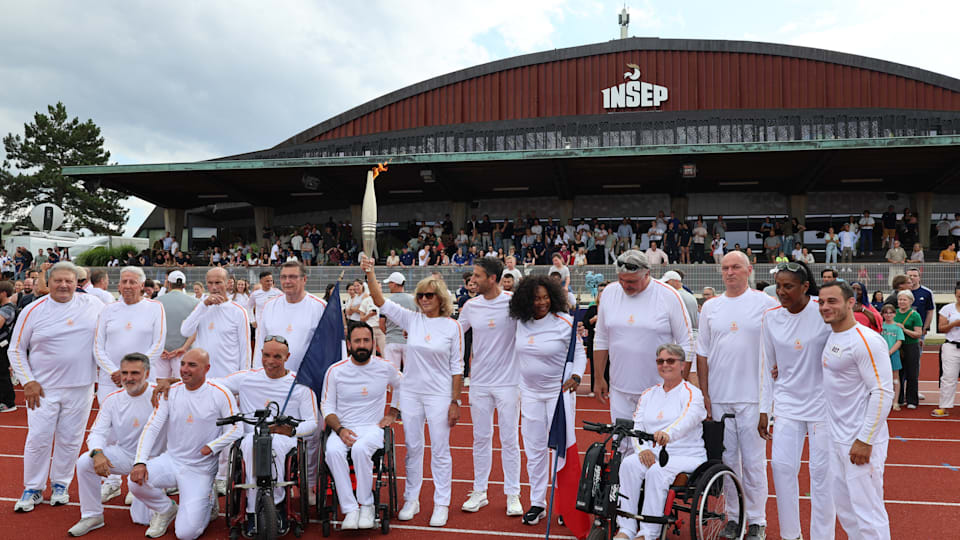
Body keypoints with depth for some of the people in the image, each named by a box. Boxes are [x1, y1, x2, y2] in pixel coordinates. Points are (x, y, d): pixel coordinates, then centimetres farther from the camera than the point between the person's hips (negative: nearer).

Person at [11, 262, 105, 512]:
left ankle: (60, 484, 26)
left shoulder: (93, 304, 0)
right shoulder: (33, 310, -2)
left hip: (80, 388, 1)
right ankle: (33, 488, 19)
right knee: (38, 439, 1)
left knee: (70, 440, 9)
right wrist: (27, 382, -5)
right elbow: (16, 350, 5)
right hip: (43, 388, -1)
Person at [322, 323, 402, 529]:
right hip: (342, 428, 1)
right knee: (332, 451, -32)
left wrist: (392, 413, 12)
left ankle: (366, 505, -15)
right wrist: (340, 430, -12)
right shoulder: (335, 371, 1)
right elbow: (327, 406, 4)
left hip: (372, 428, -1)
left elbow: (402, 387, 23)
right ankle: (350, 509, -24)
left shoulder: (385, 368, 3)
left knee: (360, 449, -34)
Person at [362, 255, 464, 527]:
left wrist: (455, 401, -5)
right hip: (410, 392, 3)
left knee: (440, 450, 4)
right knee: (412, 448, 12)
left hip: (439, 395, -3)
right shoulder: (412, 319, 2)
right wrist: (370, 274, -18)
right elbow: (381, 302, -5)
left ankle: (441, 504, 17)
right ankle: (411, 500, 25)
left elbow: (457, 367, -3)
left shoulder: (452, 326, -5)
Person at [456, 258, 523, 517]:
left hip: (508, 382, -3)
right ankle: (479, 492, 24)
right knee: (481, 438, 12)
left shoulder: (512, 302, -8)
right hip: (479, 382, 3)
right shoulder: (471, 306, 3)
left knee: (509, 439, 4)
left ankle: (512, 495, 16)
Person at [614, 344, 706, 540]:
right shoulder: (648, 394, 18)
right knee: (629, 464, -26)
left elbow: (687, 419, -22)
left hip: (687, 456, -4)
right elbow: (637, 426, 7)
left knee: (657, 471, -34)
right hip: (652, 454, 4)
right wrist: (643, 449, -15)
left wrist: (667, 434, -44)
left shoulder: (691, 393, 0)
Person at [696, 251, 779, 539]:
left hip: (753, 397, -3)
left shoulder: (766, 304, -1)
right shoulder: (711, 307, 9)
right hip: (718, 397, 3)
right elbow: (702, 354, 11)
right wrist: (704, 394, 7)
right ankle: (733, 515, 25)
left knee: (753, 461, 2)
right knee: (727, 459, 11)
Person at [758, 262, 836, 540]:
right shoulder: (770, 317, 0)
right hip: (787, 402, 3)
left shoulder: (824, 311, -11)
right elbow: (767, 367, 7)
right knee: (781, 465, -2)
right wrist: (764, 410, 7)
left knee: (821, 470, 3)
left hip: (822, 402, -3)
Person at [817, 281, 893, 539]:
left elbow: (883, 392, -20)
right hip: (837, 439, 9)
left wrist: (865, 440, -20)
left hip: (861, 442, -9)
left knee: (867, 513, -1)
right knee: (844, 507, 19)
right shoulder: (832, 336, 9)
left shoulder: (866, 341, -18)